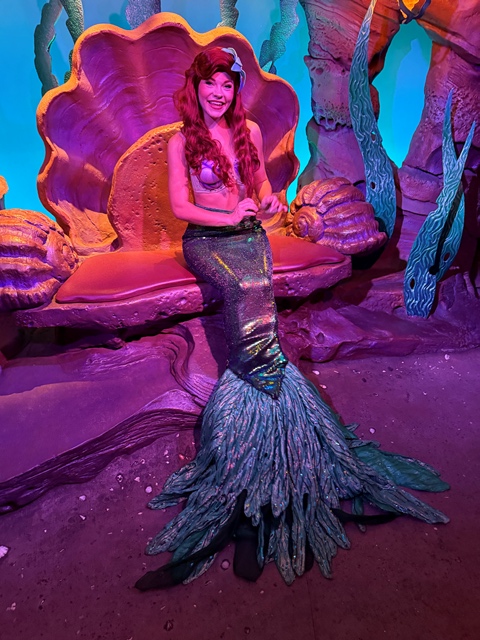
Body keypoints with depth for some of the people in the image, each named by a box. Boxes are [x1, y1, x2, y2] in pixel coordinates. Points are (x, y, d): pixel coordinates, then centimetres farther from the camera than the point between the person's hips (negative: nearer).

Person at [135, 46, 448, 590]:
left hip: (249, 234, 3)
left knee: (252, 298, -27)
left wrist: (269, 202, 0)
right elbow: (180, 206, -1)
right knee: (249, 294, -33)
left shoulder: (250, 131, 17)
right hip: (206, 239, -3)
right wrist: (228, 217, -13)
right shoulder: (181, 142, 7)